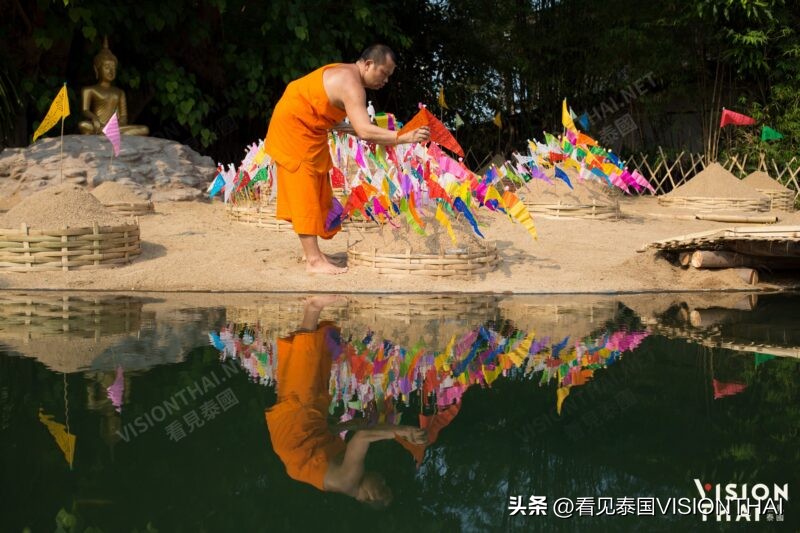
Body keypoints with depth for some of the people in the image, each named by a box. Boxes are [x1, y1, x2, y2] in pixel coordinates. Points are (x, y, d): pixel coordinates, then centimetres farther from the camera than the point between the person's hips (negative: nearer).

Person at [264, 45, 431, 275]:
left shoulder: (345, 75, 8)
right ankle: (314, 260, -11)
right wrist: (404, 137, -37)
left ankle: (313, 252, 18)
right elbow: (364, 131, -35)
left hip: (306, 129, 11)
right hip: (293, 126, -11)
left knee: (318, 190, 13)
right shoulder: (351, 84, -24)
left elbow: (332, 121, 8)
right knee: (305, 191, -11)